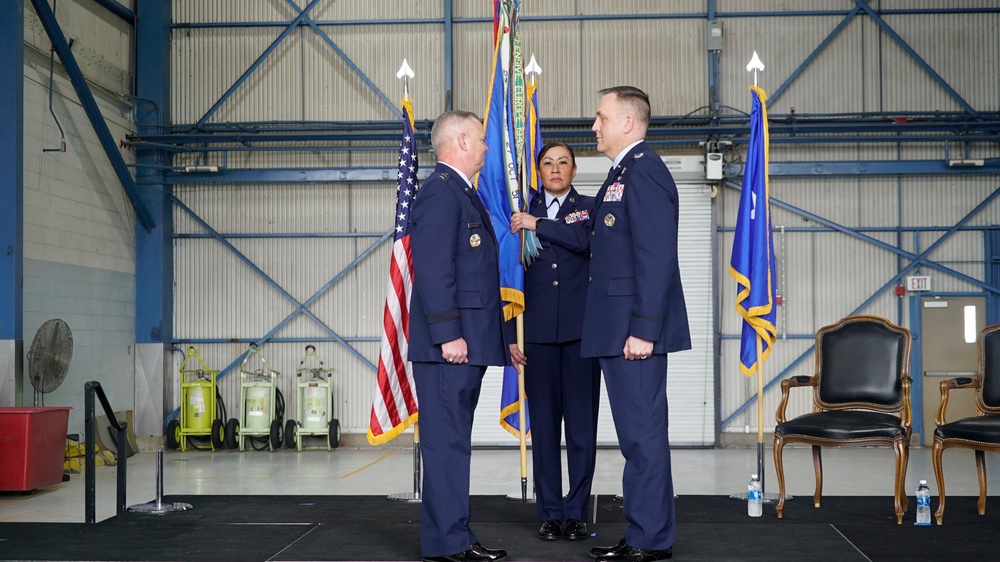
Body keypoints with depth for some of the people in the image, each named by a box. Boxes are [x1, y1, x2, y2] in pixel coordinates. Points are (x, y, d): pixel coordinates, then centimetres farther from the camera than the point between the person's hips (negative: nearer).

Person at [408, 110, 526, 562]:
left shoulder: (462, 194, 23)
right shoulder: (440, 192, -9)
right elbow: (433, 268, -19)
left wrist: (505, 335, 23)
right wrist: (448, 334, -23)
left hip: (467, 343, 10)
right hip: (449, 345, -10)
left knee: (453, 440, 12)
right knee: (447, 440, -7)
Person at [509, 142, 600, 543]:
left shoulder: (590, 207, 10)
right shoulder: (525, 211, 13)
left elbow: (586, 240, -12)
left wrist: (537, 225, -10)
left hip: (582, 329, -1)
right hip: (538, 330, 1)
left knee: (582, 424, 0)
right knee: (543, 425, 4)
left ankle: (576, 512, 8)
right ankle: (550, 513, 11)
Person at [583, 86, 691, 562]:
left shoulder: (644, 171, -13)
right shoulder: (623, 173, 19)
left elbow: (657, 257, -20)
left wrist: (643, 329, -22)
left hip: (635, 329, -10)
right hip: (617, 329, 10)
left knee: (643, 433, -4)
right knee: (636, 434, 14)